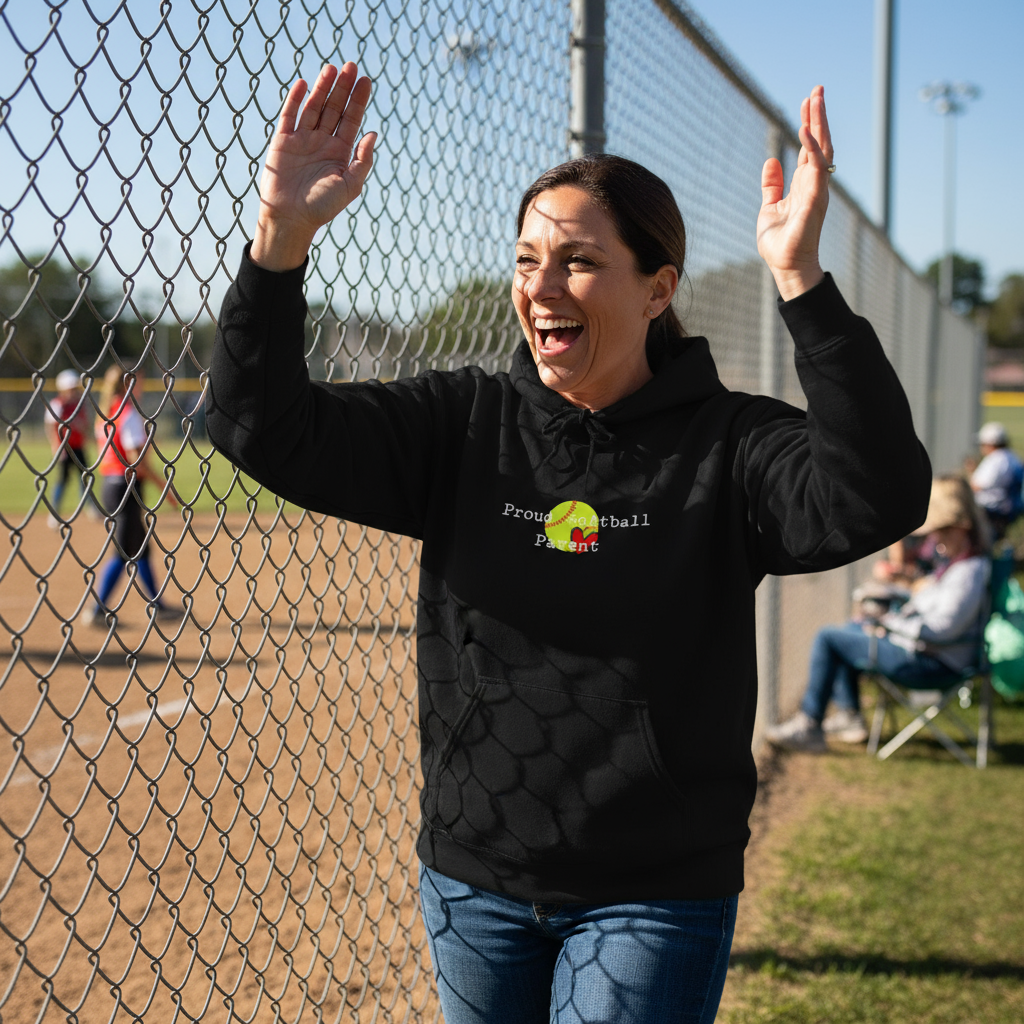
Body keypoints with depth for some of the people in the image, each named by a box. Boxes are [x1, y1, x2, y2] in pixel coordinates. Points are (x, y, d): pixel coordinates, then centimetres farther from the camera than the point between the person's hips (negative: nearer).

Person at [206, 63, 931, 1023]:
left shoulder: (725, 442, -10)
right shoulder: (464, 423, -2)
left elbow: (879, 498, -28)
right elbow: (265, 428, -9)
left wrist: (800, 280, -35)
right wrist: (282, 234, -22)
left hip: (655, 892, -3)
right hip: (471, 877, 3)